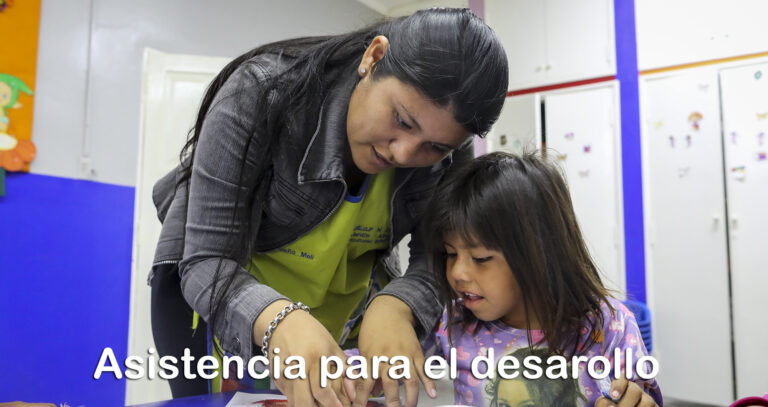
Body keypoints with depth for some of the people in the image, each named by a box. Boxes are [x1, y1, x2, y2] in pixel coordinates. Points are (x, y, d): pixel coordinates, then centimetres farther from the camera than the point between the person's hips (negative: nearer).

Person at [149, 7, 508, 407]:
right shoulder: (263, 93, -31)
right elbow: (207, 262, -32)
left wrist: (395, 307, -39)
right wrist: (279, 321, -52)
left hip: (344, 300, 3)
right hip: (216, 291, -2)